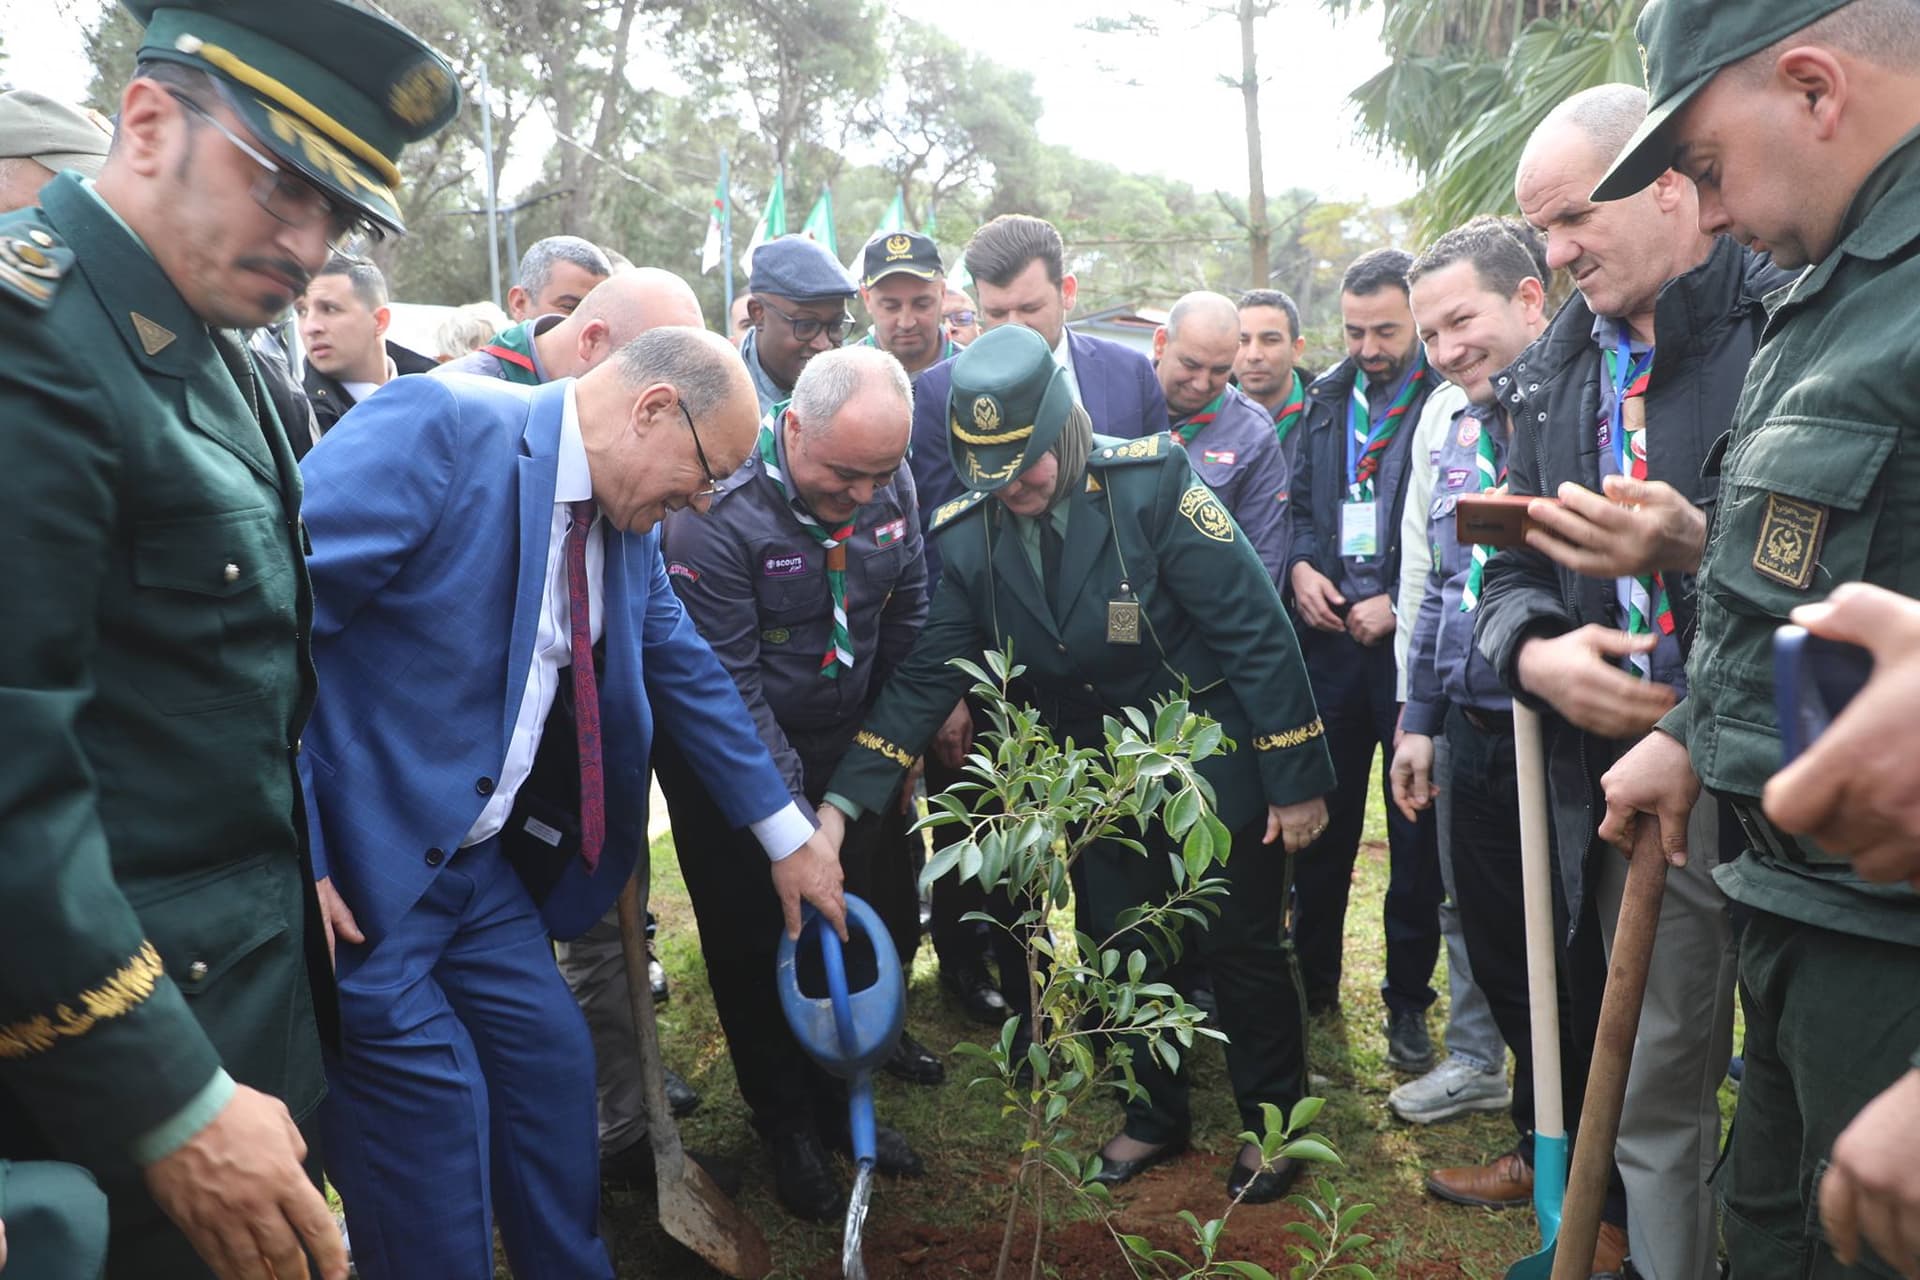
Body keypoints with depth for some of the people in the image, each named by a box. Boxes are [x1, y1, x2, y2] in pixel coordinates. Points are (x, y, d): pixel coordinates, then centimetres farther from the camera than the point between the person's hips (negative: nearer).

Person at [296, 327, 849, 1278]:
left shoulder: (627, 523, 6)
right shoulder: (441, 427, -20)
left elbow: (687, 673, 15)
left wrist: (788, 834, 19)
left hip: (479, 862, 8)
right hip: (357, 870, -8)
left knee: (552, 1066, 15)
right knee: (435, 1118, -1)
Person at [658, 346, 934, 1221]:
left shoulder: (892, 484, -10)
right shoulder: (717, 514, -27)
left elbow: (910, 615, 3)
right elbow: (726, 686, -24)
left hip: (852, 747, 5)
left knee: (875, 924, 11)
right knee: (760, 946, 7)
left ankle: (845, 1095, 33)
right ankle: (790, 1125, 26)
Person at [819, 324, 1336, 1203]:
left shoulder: (1153, 486, -23)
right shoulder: (968, 536, -10)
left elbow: (1255, 631, -20)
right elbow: (925, 675, -7)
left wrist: (1296, 779, -18)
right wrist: (843, 800, -17)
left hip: (1213, 762, -4)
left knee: (1240, 947, 9)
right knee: (1121, 952, 16)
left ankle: (1273, 1124, 33)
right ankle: (1157, 1114, 40)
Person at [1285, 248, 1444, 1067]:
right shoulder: (1328, 400, 12)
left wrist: (1400, 604, -14)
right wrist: (1301, 565, 1)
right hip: (1331, 632, 5)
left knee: (1416, 829, 6)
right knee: (1323, 813, 12)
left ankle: (1408, 999, 20)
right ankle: (1313, 976, 27)